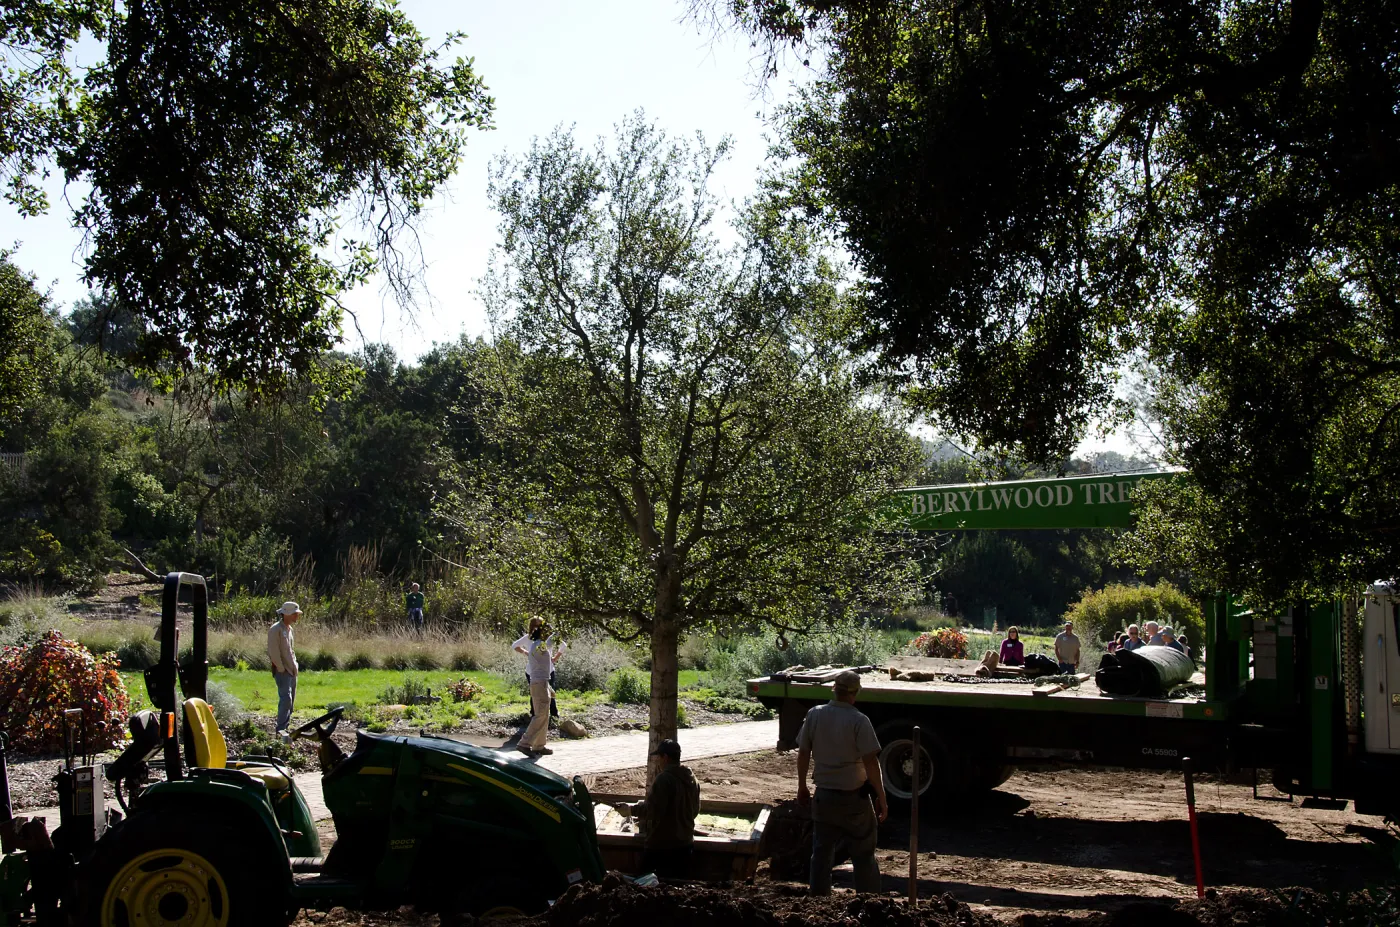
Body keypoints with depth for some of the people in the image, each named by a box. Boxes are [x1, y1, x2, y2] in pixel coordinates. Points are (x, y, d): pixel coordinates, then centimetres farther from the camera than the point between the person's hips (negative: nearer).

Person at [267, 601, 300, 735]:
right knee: (286, 699, -17)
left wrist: (294, 666, 14)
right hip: (282, 671, -9)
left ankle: (285, 726, 18)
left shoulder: (289, 629, 15)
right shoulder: (276, 629, -13)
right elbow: (273, 651, -17)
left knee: (291, 699, 11)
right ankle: (281, 729, -17)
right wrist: (282, 669, -16)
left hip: (292, 670, 9)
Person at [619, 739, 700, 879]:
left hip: (662, 845, -8)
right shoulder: (692, 779, 8)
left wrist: (630, 809, -10)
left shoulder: (664, 779, -18)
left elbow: (652, 810, -22)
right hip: (685, 843, 8)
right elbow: (695, 810, 16)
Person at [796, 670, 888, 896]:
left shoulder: (814, 715, -4)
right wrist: (881, 799, -9)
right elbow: (871, 762, -17)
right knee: (864, 856, 9)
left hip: (823, 795, 4)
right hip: (854, 798, -4)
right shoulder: (858, 721, -16)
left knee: (821, 854, 14)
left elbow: (803, 753, 4)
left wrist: (802, 787, 16)